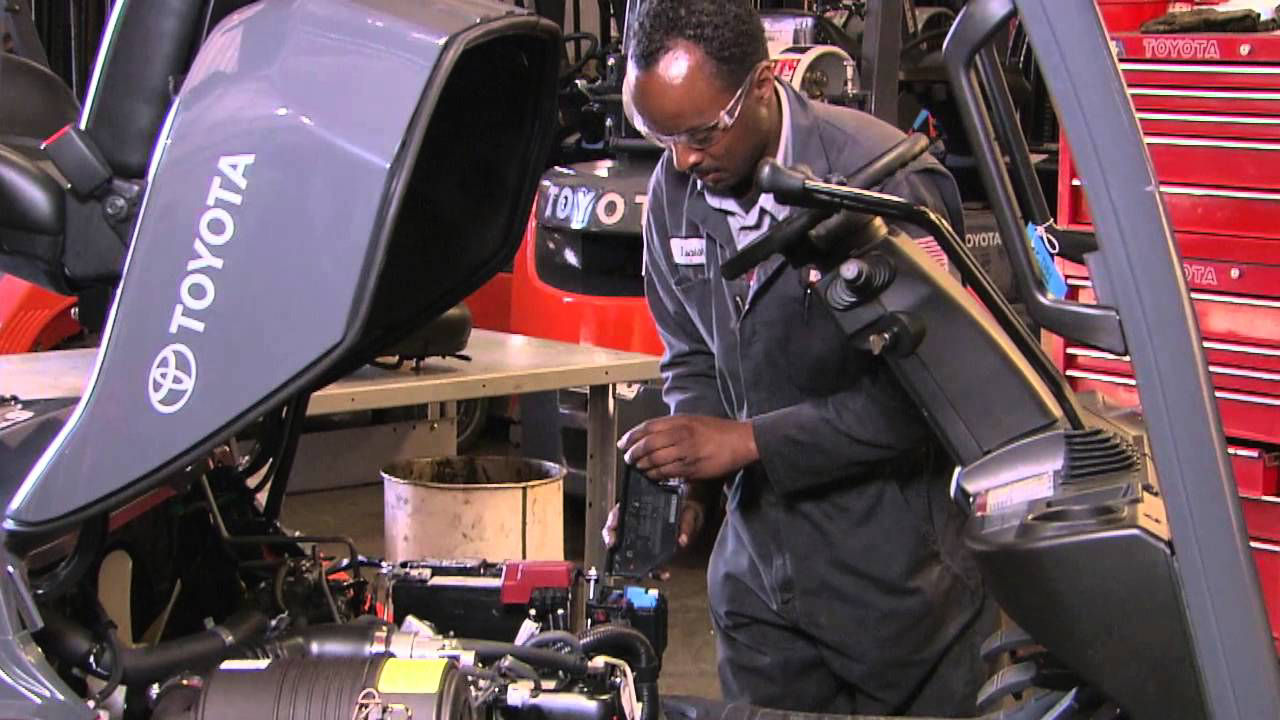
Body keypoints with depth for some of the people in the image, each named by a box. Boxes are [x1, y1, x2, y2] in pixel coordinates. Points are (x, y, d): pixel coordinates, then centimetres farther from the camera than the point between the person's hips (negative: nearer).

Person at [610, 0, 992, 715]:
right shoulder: (675, 188, 1)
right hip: (759, 565, 6)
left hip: (894, 574, -6)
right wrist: (685, 486, -6)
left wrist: (748, 440, -23)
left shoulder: (885, 177, -20)